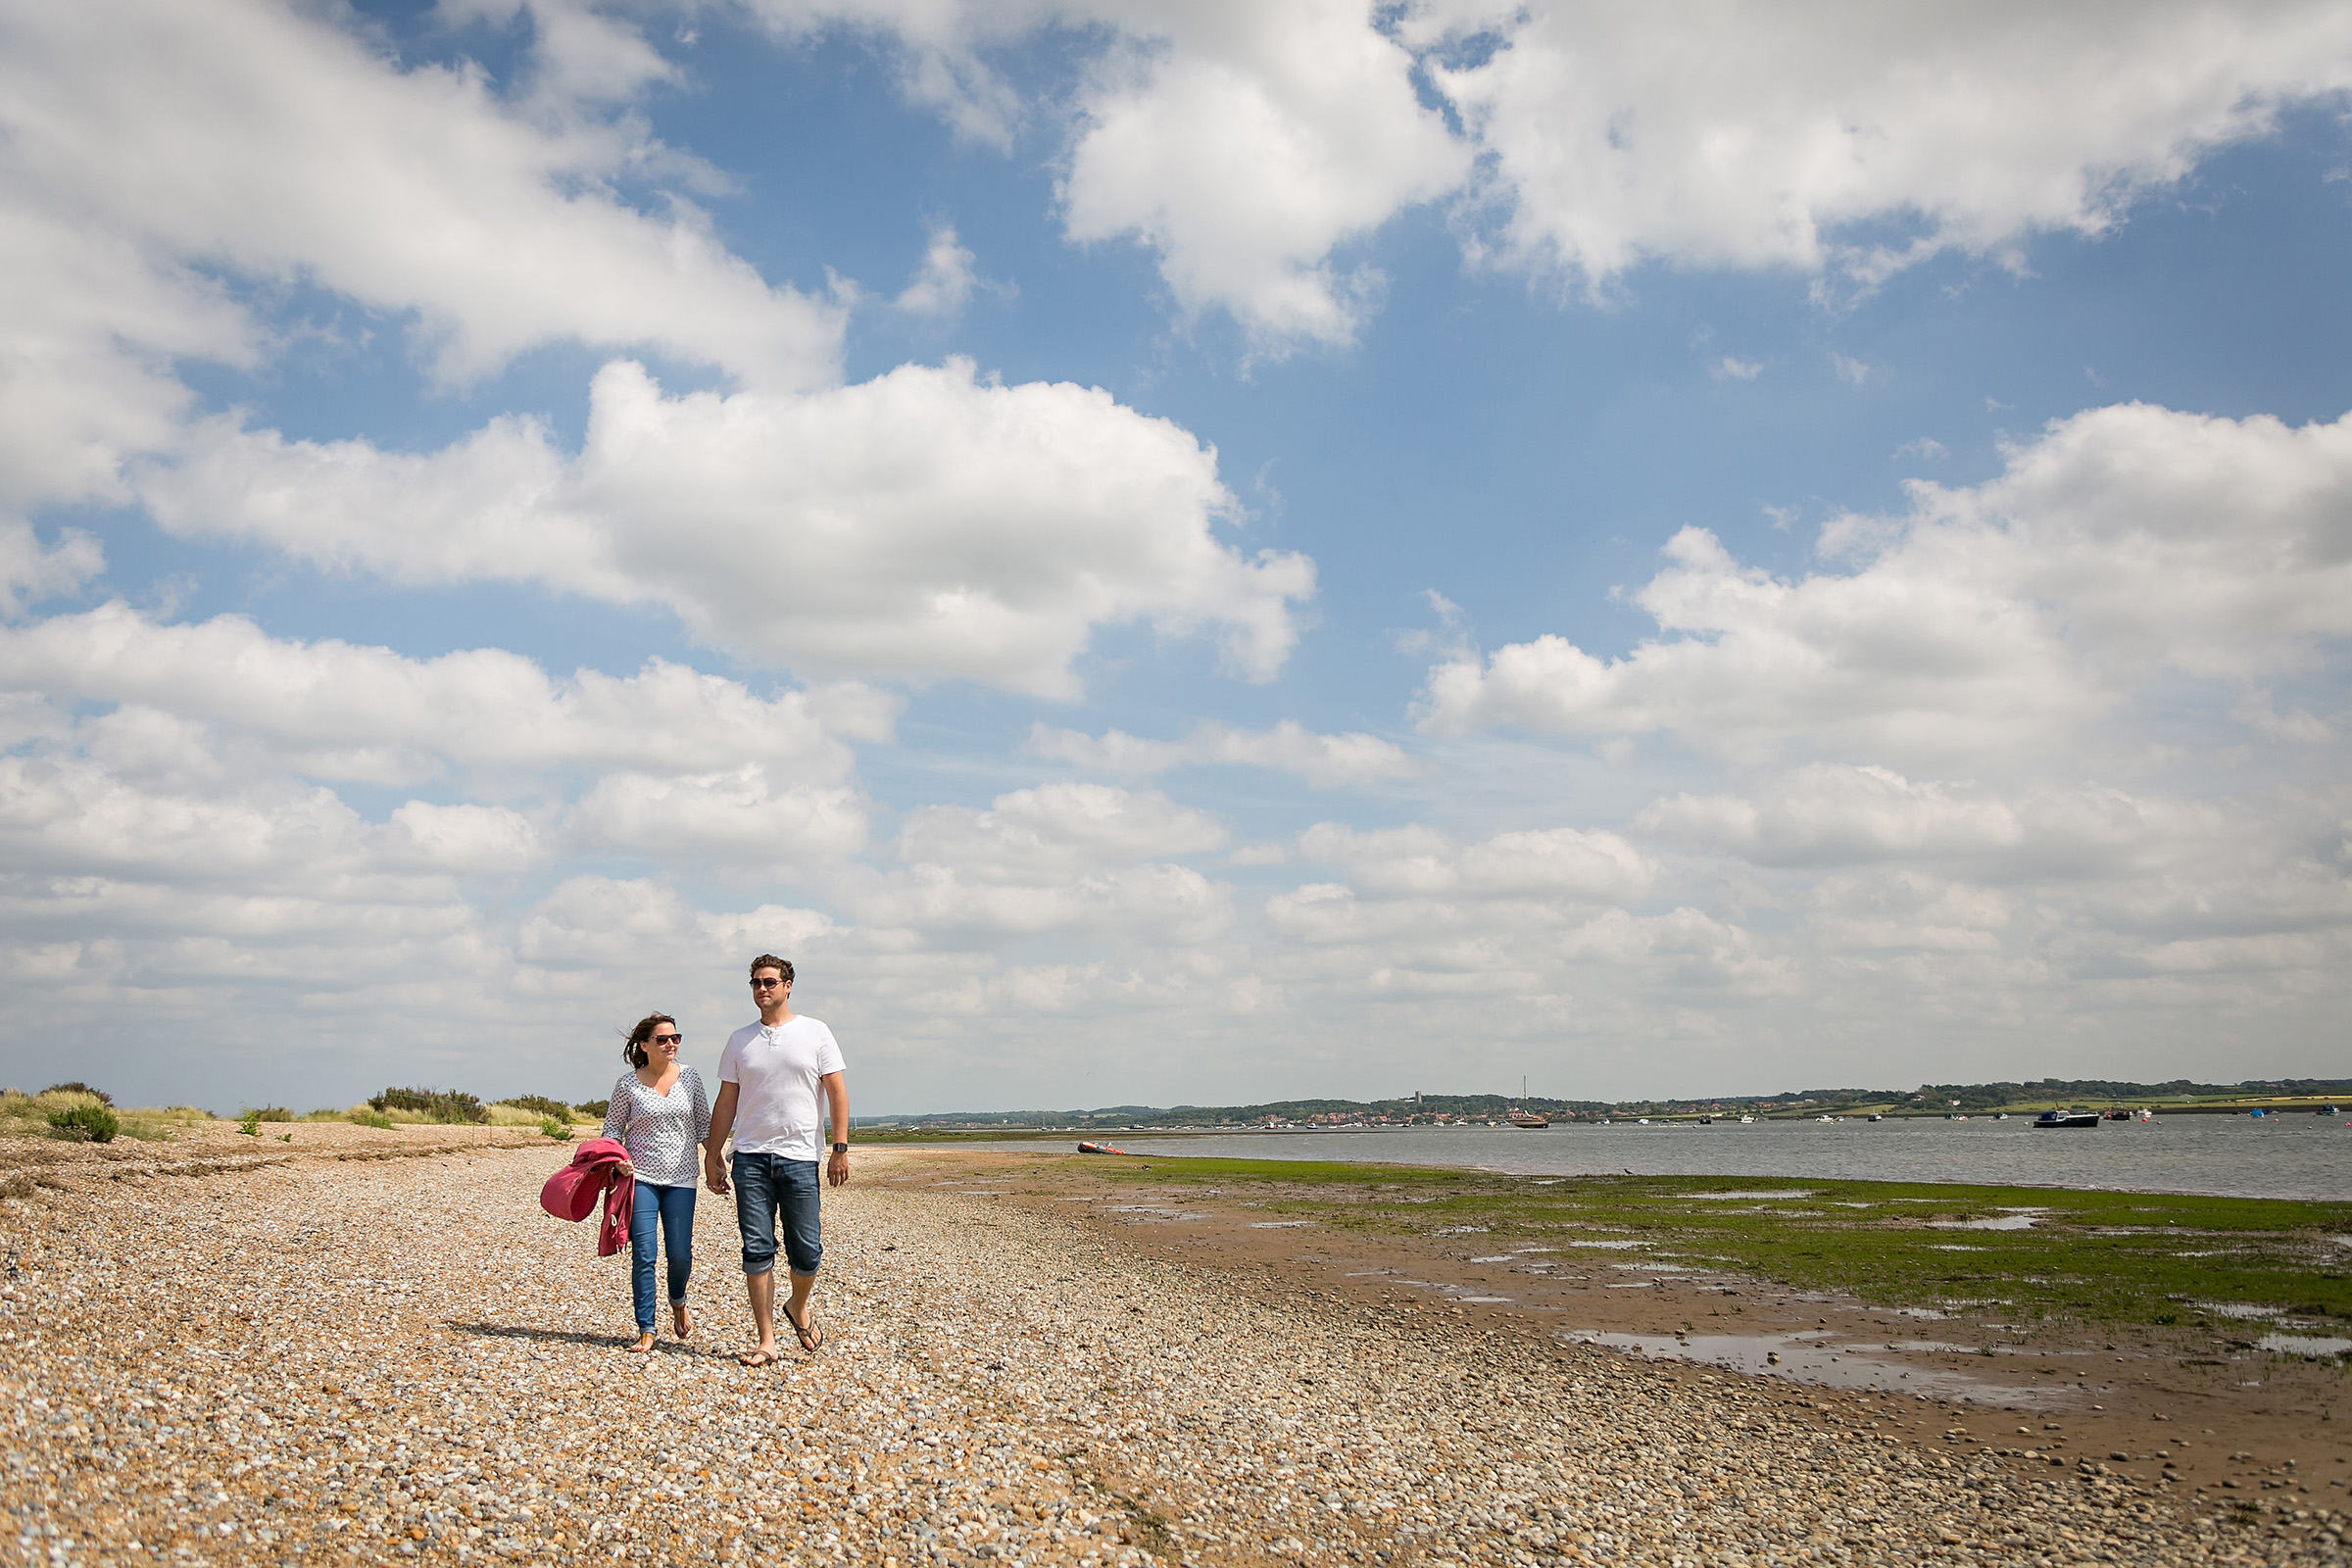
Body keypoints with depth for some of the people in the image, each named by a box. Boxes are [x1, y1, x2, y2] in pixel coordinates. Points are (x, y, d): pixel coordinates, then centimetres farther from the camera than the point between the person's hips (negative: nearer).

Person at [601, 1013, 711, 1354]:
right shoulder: (628, 1083, -2)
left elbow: (704, 1124, 11)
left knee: (680, 1254, 0)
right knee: (643, 1256, -5)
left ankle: (678, 1302, 32)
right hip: (640, 1177, -1)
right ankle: (646, 1331, 5)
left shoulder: (690, 1077, 4)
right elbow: (612, 1128, 7)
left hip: (680, 1179, 2)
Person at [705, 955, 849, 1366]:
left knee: (806, 1252, -2)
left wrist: (840, 1148, -5)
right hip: (750, 1158, 2)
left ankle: (799, 1307, 28)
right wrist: (712, 1155, 9)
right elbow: (726, 1102, 13)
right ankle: (766, 1341, 7)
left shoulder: (815, 1033, 4)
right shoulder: (740, 1040, 11)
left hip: (799, 1158, -2)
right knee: (757, 1251, 0)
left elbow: (837, 1092, 2)